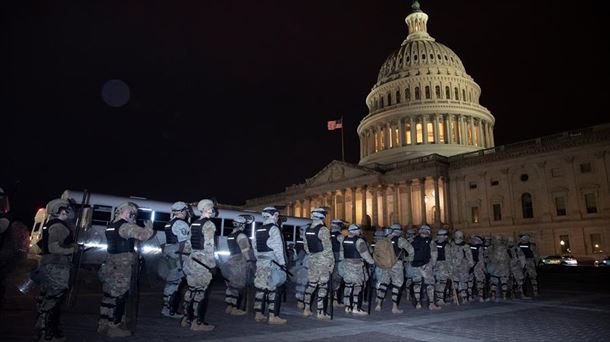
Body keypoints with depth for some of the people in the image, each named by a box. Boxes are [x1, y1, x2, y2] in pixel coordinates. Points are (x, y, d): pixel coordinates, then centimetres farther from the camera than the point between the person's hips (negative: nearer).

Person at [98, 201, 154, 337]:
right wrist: (148, 226, -3)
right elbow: (143, 235, -24)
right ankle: (114, 327, 5)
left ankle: (103, 325, 23)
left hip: (110, 266, 9)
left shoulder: (111, 226, 14)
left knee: (109, 296, 15)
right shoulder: (126, 226, -16)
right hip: (121, 269, -9)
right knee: (120, 297, -2)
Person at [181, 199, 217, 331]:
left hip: (192, 259, 8)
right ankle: (197, 322, 2)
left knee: (191, 289, 14)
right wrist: (212, 265, -13)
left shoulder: (193, 224, 13)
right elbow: (209, 246, -17)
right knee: (200, 291, -3)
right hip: (203, 261, -8)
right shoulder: (209, 224, -12)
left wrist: (187, 259, 21)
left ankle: (186, 319, 22)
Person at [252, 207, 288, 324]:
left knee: (261, 288, 12)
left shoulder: (258, 230, 14)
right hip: (272, 263, -8)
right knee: (273, 289, -4)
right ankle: (273, 316, -2)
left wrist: (259, 259, 18)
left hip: (260, 263, 8)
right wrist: (282, 263, -10)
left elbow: (255, 247, 14)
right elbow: (278, 248, -14)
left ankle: (258, 314, 17)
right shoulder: (274, 229, -10)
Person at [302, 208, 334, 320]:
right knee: (322, 286, 0)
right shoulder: (323, 230, -15)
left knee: (311, 284, 15)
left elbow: (306, 247, 12)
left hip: (312, 260, 7)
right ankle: (320, 312, 5)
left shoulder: (307, 230, 7)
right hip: (323, 260, -6)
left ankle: (307, 308, 19)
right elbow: (328, 248, -14)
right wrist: (332, 262, -6)